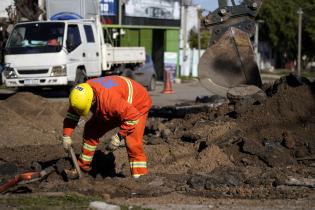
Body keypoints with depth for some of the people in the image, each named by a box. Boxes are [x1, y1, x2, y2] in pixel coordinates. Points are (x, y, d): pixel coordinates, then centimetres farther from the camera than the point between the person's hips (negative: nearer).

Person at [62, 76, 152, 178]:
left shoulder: (109, 99, -44)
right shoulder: (82, 94, -20)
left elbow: (133, 116, -38)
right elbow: (72, 114, -5)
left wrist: (118, 137, -31)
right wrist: (66, 136, -14)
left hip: (136, 107, -8)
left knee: (132, 142, -26)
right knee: (91, 129, 8)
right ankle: (82, 166, 20)